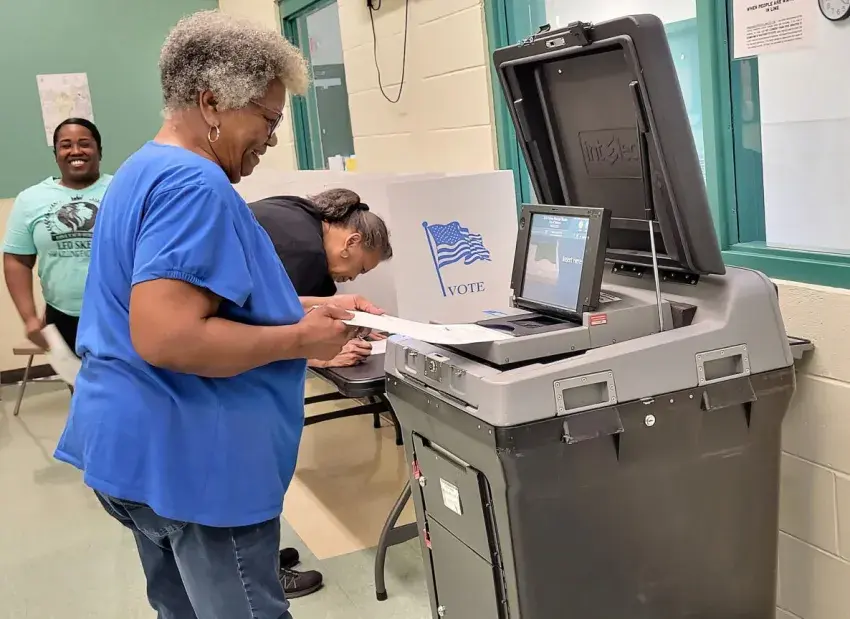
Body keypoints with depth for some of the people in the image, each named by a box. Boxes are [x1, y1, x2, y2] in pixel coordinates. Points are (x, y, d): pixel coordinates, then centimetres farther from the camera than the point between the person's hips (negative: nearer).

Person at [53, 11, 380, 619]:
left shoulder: (147, 170, 14)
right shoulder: (193, 185, -20)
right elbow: (164, 338, -30)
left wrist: (309, 308, 11)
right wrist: (301, 339, -18)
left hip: (143, 444, 11)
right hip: (189, 456, -11)